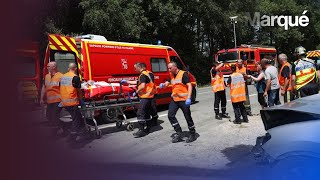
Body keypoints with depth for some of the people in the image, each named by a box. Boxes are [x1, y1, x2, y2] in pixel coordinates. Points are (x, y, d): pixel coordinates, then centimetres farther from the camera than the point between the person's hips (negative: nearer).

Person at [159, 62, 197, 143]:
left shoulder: (183, 74, -10)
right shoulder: (171, 75, 11)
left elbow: (189, 86, -15)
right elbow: (167, 83, 10)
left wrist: (188, 98, -25)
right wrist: (163, 85, -16)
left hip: (183, 100, -7)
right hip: (174, 99, 7)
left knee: (188, 117, 3)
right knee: (170, 115, -2)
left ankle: (192, 134, 18)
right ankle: (179, 132, 10)